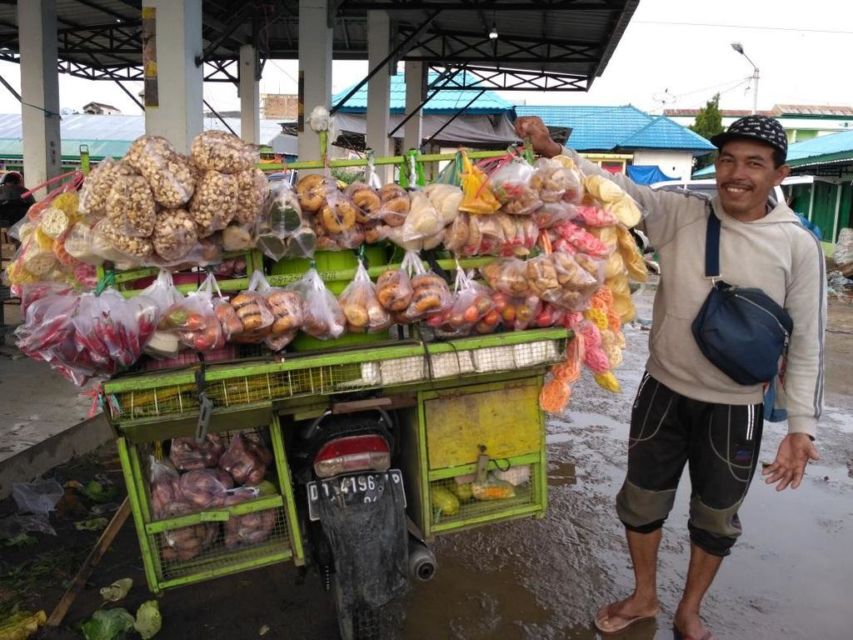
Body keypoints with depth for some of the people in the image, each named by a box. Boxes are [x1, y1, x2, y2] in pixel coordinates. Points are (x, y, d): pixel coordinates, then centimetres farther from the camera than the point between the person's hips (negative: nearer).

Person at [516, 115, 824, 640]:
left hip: (736, 409, -1)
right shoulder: (681, 213, -7)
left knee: (716, 518, 17)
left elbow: (807, 342, -6)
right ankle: (644, 598, 43)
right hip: (664, 393, 1)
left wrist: (801, 426, -9)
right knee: (642, 502, 16)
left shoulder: (798, 246, -9)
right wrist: (553, 151, -33)